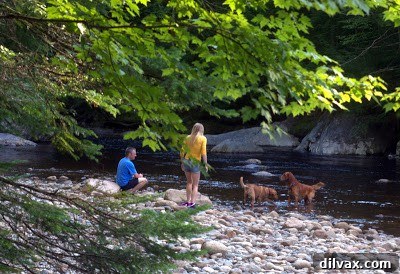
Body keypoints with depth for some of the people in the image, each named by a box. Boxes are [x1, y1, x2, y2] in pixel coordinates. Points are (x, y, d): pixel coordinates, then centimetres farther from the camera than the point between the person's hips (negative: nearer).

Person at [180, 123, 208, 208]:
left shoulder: (188, 138, 4)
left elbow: (183, 151, 4)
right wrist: (206, 164, -6)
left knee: (189, 182, 21)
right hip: (195, 162, -4)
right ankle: (192, 202, -6)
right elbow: (203, 153, -12)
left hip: (186, 160, 4)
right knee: (195, 184, 5)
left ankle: (188, 201, 23)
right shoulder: (203, 139, -6)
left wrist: (182, 162, 13)